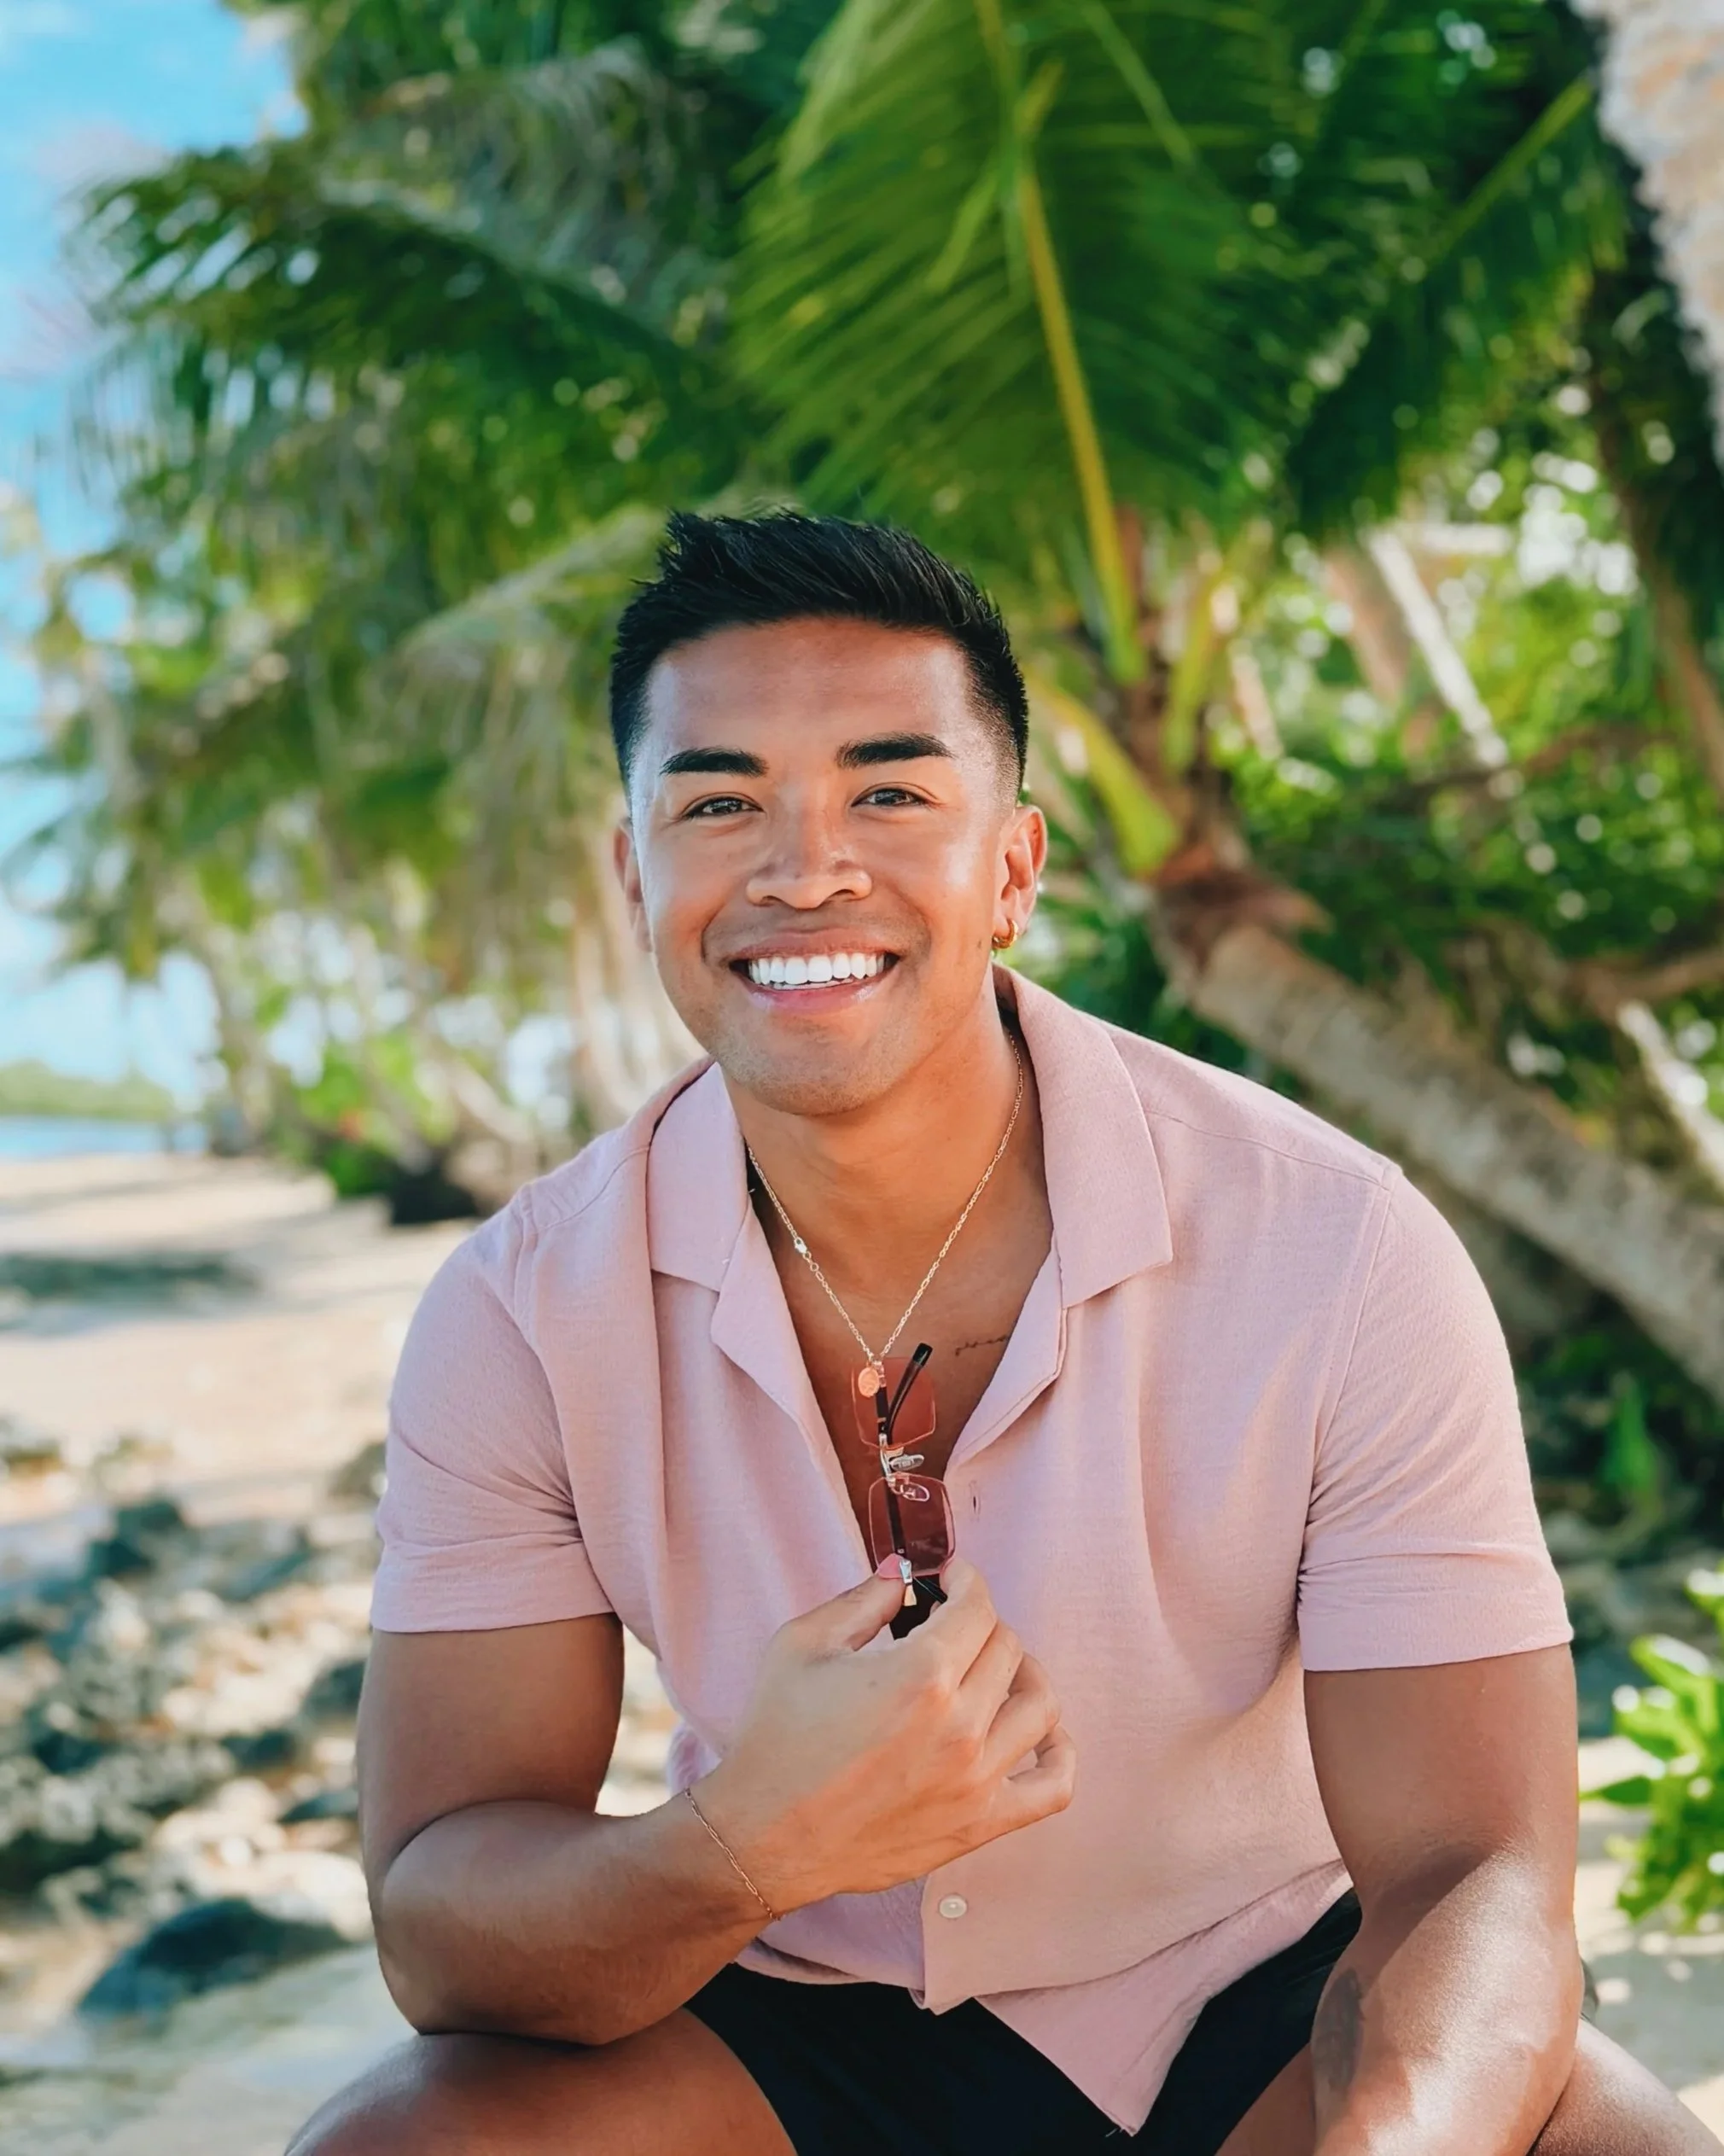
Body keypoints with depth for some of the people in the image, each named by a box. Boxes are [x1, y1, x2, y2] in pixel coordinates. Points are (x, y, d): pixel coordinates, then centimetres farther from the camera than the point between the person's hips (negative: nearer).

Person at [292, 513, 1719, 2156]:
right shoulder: (517, 1318, -14)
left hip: (1272, 2008, 0)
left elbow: (1476, 1882, -21)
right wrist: (741, 1848, -38)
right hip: (793, 2017, 1)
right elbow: (439, 1929, -15)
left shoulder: (1338, 1258, -19)